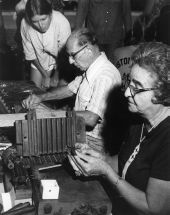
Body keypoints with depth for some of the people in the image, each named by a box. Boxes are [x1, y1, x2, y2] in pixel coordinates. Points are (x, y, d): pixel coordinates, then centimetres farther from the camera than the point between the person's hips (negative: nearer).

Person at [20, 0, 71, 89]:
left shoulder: (62, 22, -35)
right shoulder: (25, 24, -26)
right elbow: (30, 54, -11)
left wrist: (56, 77, -10)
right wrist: (45, 75, -8)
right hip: (39, 63, 2)